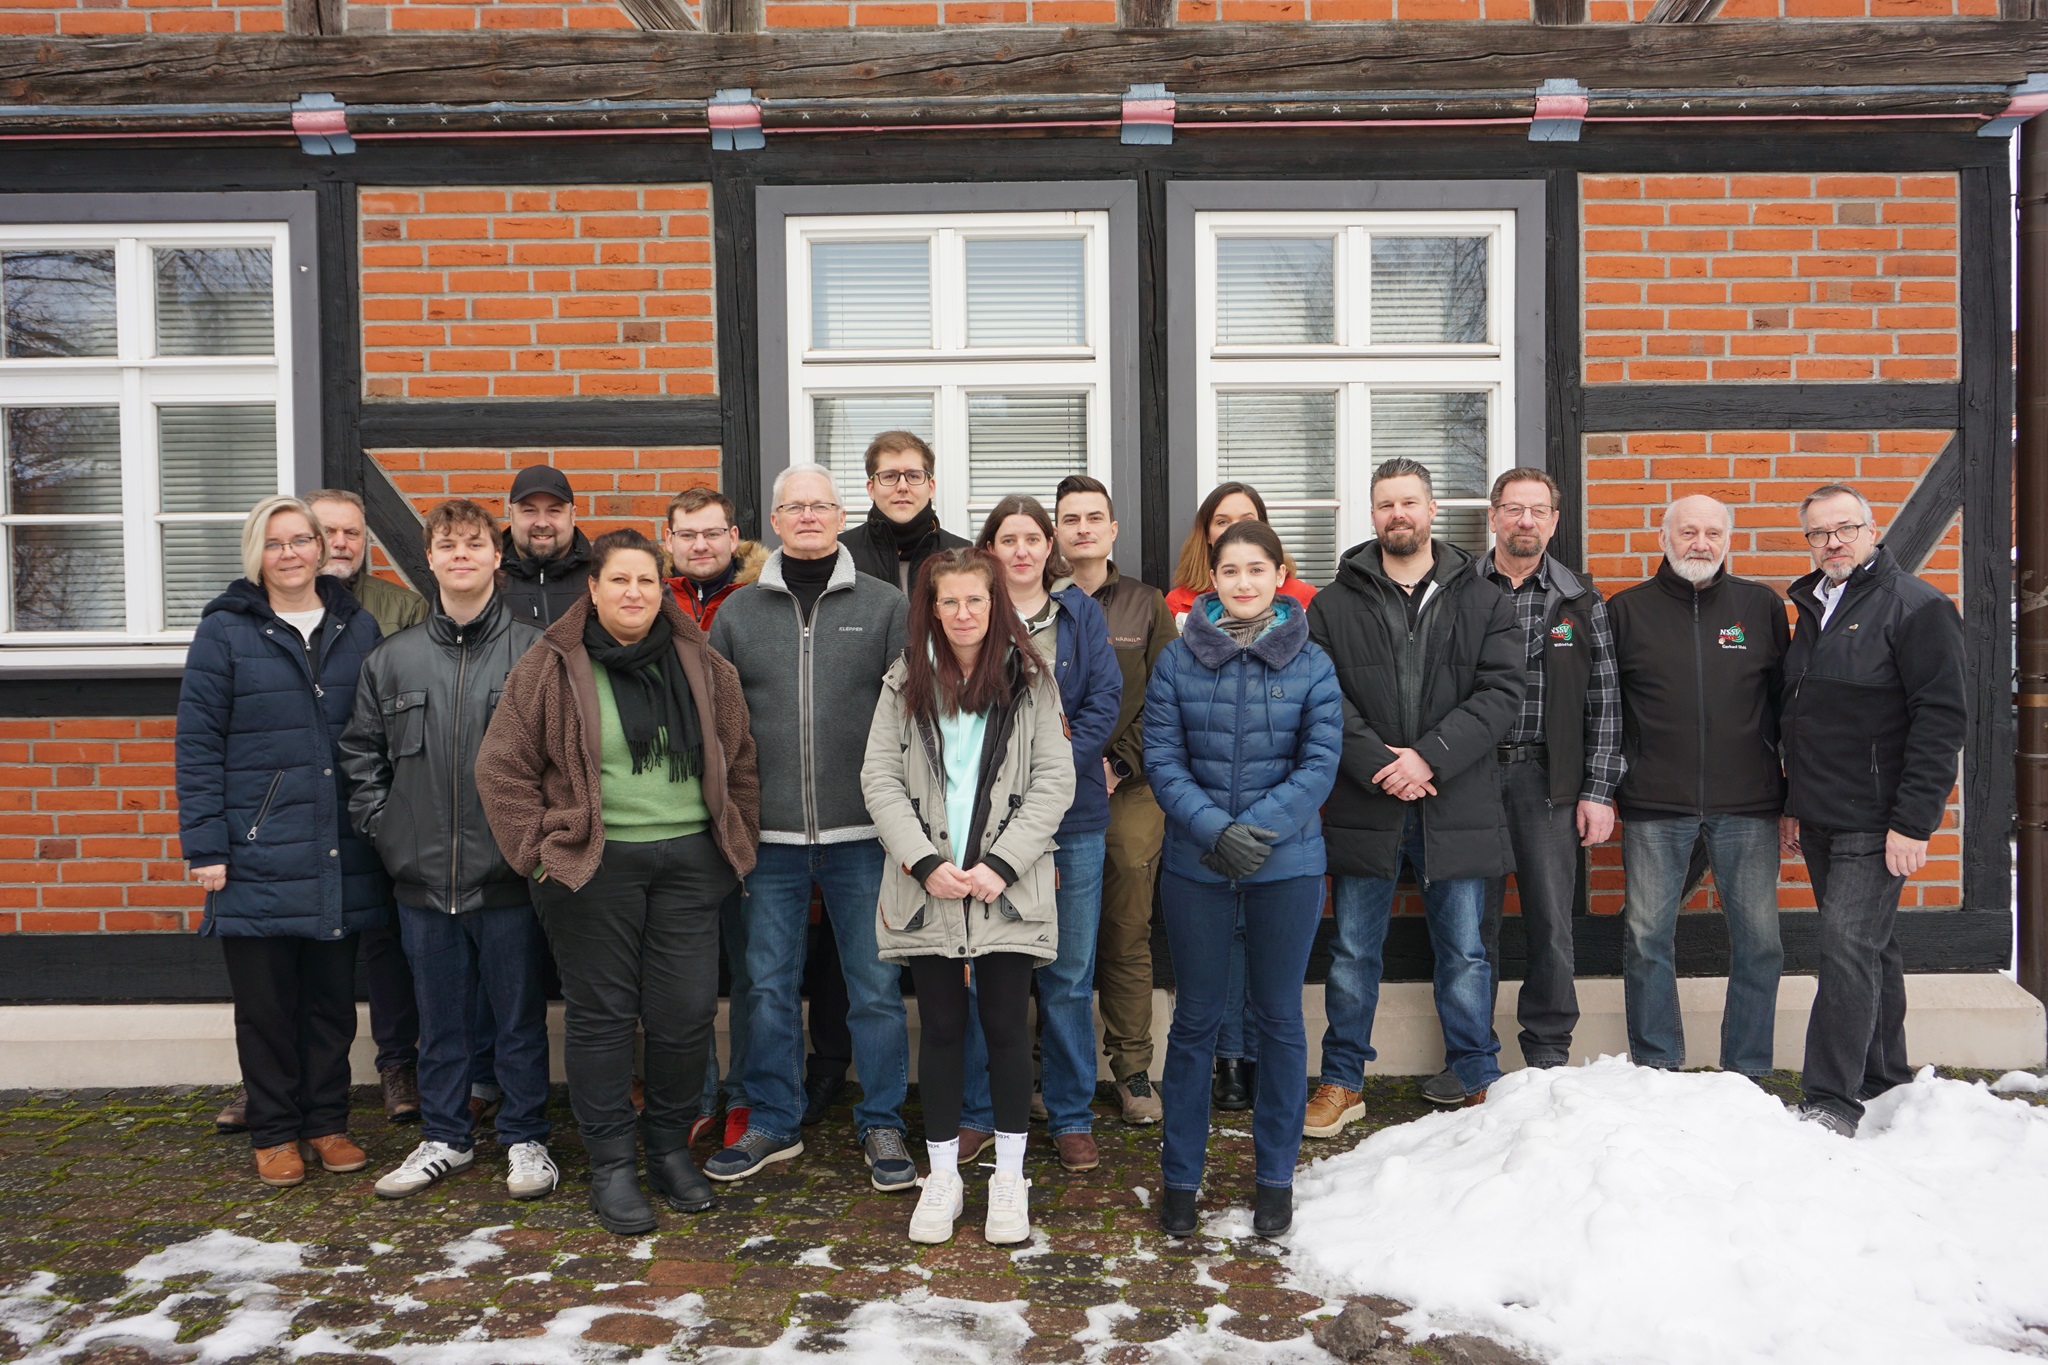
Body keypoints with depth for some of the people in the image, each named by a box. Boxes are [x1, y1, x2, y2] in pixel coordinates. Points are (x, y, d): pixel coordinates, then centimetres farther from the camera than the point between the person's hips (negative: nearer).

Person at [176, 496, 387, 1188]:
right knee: (266, 1002, 7)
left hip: (341, 856, 2)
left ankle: (327, 1123, 25)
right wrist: (206, 845, -8)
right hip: (259, 853, -2)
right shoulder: (226, 630, 0)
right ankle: (275, 1132, 22)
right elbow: (198, 744, -3)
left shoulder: (359, 627, 8)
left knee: (333, 997, 10)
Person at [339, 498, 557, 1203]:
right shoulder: (391, 658, 7)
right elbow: (360, 751, 15)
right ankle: (444, 1136, 30)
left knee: (519, 1014, 8)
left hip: (509, 874, -3)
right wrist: (381, 825, 4)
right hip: (423, 876, 3)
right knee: (439, 1018, 15)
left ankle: (525, 1138, 23)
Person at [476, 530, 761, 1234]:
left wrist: (738, 841, 10)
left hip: (688, 859, 3)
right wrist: (540, 848, -5)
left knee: (687, 1011, 4)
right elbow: (501, 767, 0)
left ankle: (672, 1149, 24)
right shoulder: (550, 668, -1)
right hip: (593, 865, -2)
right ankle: (610, 1167, 17)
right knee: (602, 1014, 4)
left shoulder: (703, 668, 8)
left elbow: (739, 761, 15)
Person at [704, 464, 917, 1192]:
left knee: (876, 984, 6)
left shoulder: (884, 606, 3)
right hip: (769, 834, 2)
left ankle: (881, 1124, 21)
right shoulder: (737, 612, 8)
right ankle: (772, 1123, 27)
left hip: (862, 832, -2)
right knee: (768, 983, 11)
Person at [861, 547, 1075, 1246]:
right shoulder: (906, 683, 6)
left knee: (1007, 1026, 4)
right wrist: (926, 862, -10)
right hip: (926, 886, 1)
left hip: (1009, 889, -1)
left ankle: (1009, 1177, 20)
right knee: (940, 1028, 9)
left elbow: (1055, 780, -2)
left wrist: (1002, 863, -11)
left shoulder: (1030, 680, 2)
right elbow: (879, 777, 1)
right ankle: (942, 1176, 22)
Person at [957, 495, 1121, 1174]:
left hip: (1072, 815, 1)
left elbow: (1105, 698, 0)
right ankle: (977, 1112, 21)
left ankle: (1072, 1116, 21)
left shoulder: (1081, 612, 8)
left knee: (1069, 971, 7)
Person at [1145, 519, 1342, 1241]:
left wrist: (1256, 829, -17)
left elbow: (1320, 763, -6)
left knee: (1279, 1019, 10)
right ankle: (1180, 1176, 22)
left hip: (1288, 863, 0)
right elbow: (1162, 759, -4)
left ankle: (1276, 1177, 26)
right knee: (1195, 1019, 8)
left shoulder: (1310, 664, 0)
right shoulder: (1178, 659, 0)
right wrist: (1214, 829, -17)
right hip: (1194, 865, 0)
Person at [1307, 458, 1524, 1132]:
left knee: (1464, 952, 11)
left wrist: (1429, 757, -14)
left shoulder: (1482, 601, 7)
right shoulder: (1334, 605, 6)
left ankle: (1476, 1078, 28)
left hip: (1457, 806, 0)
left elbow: (1501, 692, -3)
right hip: (1363, 805, 0)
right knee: (1353, 953, 9)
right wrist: (1378, 763, -15)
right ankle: (1342, 1081, 23)